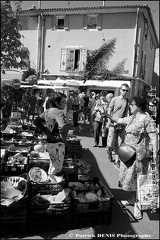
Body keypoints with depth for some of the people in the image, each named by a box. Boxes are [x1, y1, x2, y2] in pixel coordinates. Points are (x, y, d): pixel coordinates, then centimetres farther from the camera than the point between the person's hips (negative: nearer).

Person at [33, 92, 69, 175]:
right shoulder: (59, 112, -21)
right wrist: (63, 137, -16)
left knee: (53, 166, 26)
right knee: (57, 169, 7)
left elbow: (36, 122, 9)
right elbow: (64, 128, -36)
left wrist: (47, 132, 3)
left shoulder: (48, 111, 5)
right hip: (57, 144, -9)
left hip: (49, 142, 9)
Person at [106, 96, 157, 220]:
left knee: (137, 178, 0)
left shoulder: (147, 119, -14)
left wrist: (155, 153, -23)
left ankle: (137, 204, 15)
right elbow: (119, 120, 26)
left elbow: (153, 136, -18)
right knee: (129, 176, 15)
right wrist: (108, 116, 20)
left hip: (139, 154, -8)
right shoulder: (132, 118, 11)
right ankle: (132, 199, 33)